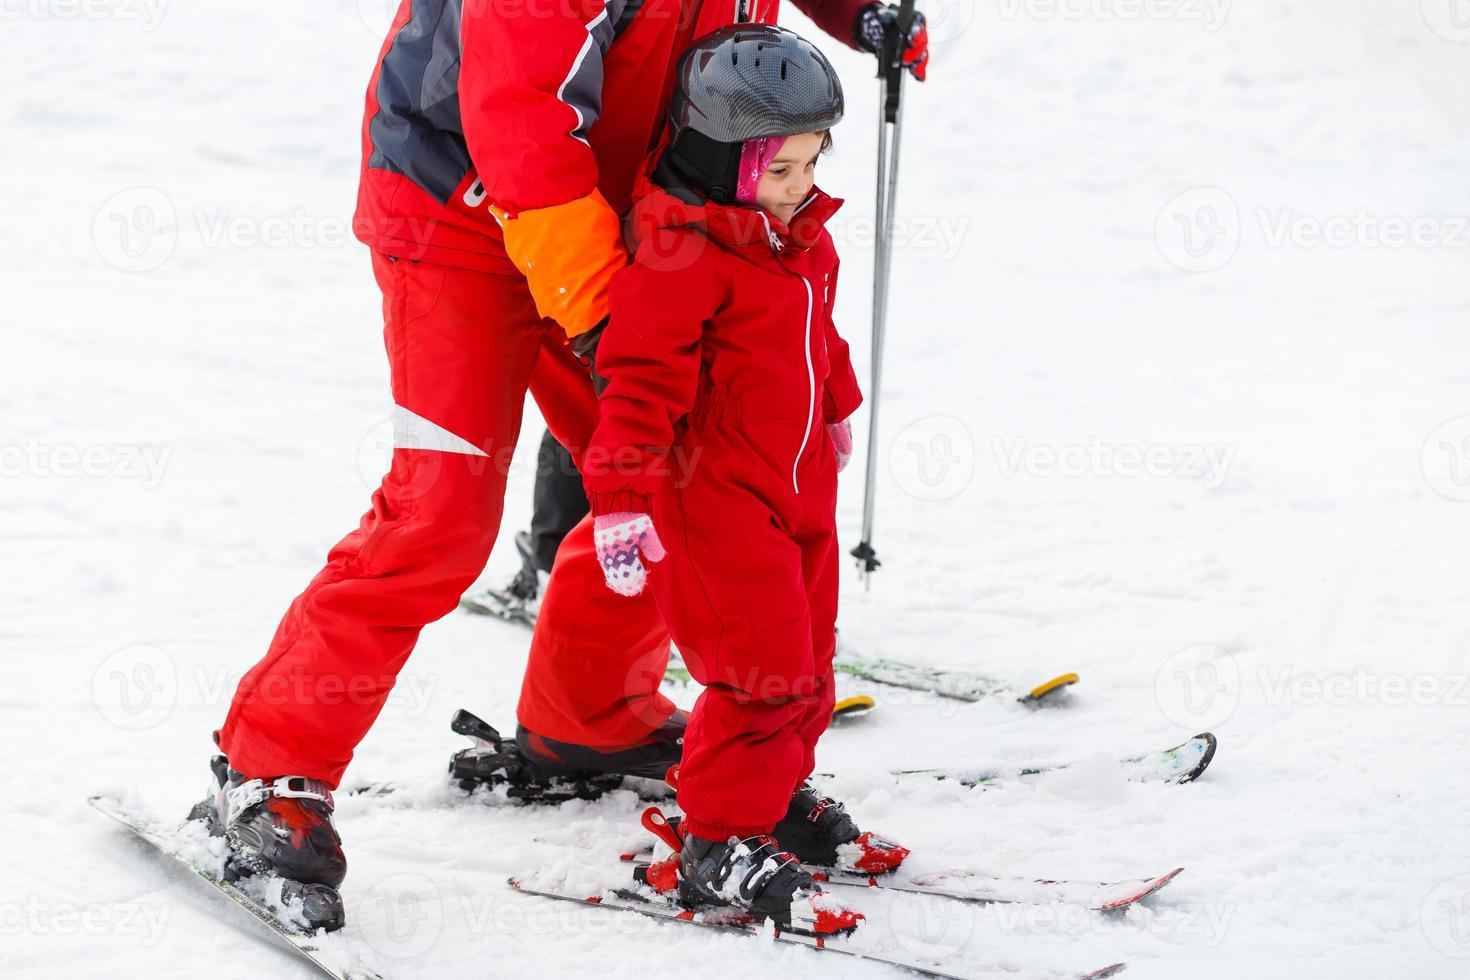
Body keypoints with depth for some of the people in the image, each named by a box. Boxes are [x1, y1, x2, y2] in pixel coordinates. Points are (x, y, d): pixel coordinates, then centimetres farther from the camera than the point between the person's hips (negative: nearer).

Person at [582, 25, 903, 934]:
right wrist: (621, 499, -26)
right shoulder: (682, 256, -20)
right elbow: (641, 381, -23)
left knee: (807, 657, 16)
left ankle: (779, 790, 35)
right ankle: (720, 842, -1)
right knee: (764, 665, -11)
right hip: (714, 492, -9)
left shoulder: (805, 238, 8)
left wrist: (837, 411, 38)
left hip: (800, 488, 9)